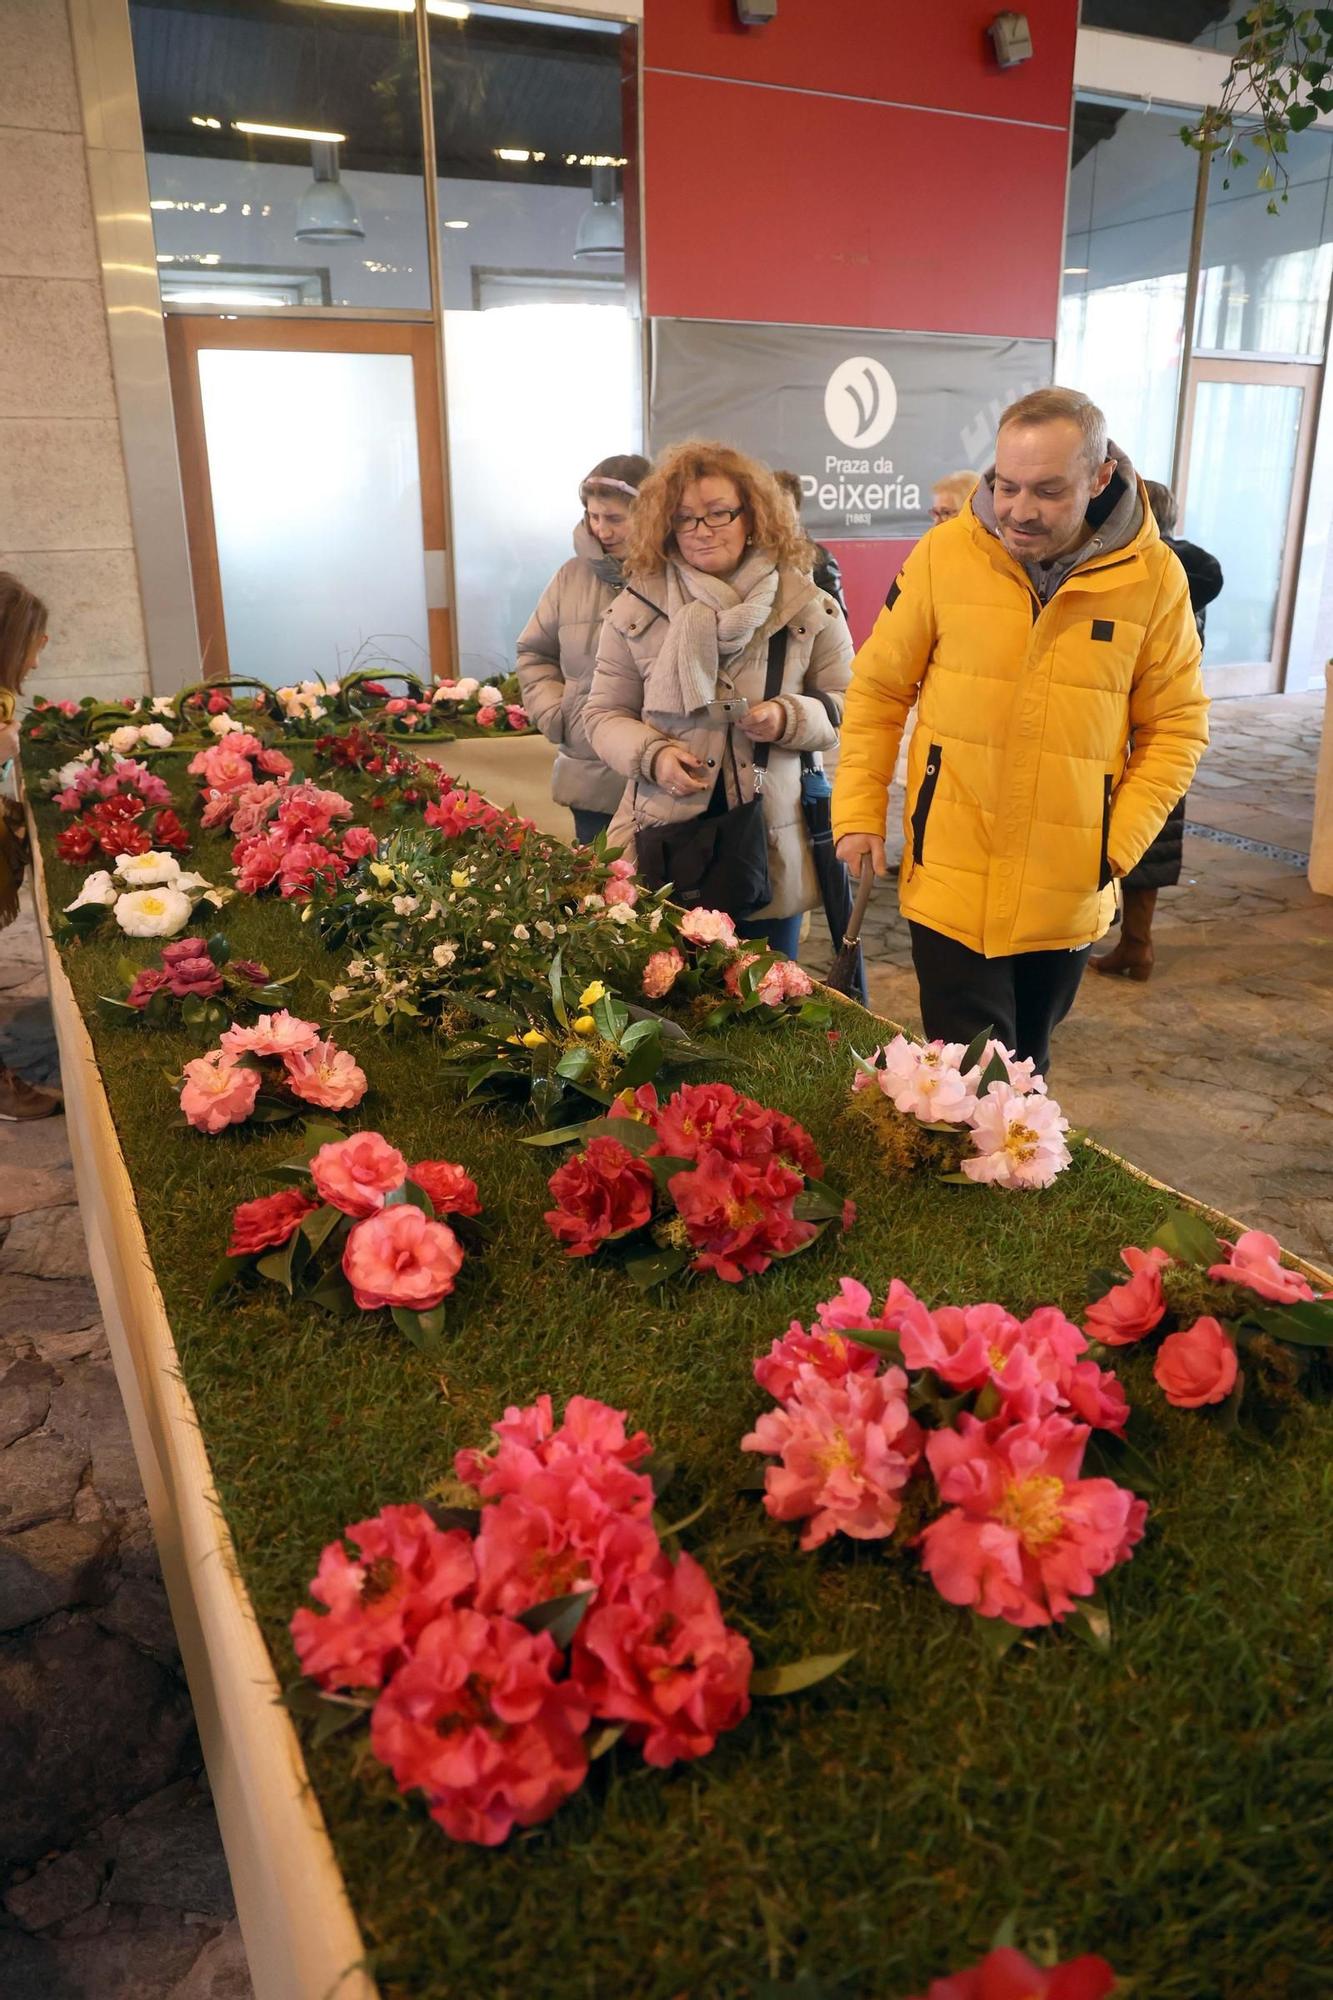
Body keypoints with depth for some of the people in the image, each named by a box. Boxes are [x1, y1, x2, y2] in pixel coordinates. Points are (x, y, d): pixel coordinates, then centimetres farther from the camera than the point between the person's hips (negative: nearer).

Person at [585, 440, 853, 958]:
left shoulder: (805, 605, 1)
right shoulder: (638, 608, 2)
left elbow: (847, 706, 6)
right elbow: (605, 714, 7)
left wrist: (789, 718, -14)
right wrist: (652, 754, -12)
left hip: (770, 843, 0)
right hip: (665, 839, 0)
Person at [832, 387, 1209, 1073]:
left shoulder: (1153, 576, -5)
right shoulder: (943, 553, -7)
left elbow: (1175, 728, 1)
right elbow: (877, 691, 2)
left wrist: (1118, 845, -8)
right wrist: (859, 815, -3)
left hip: (1068, 895, 2)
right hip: (952, 884, -1)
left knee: (1024, 1073, 19)